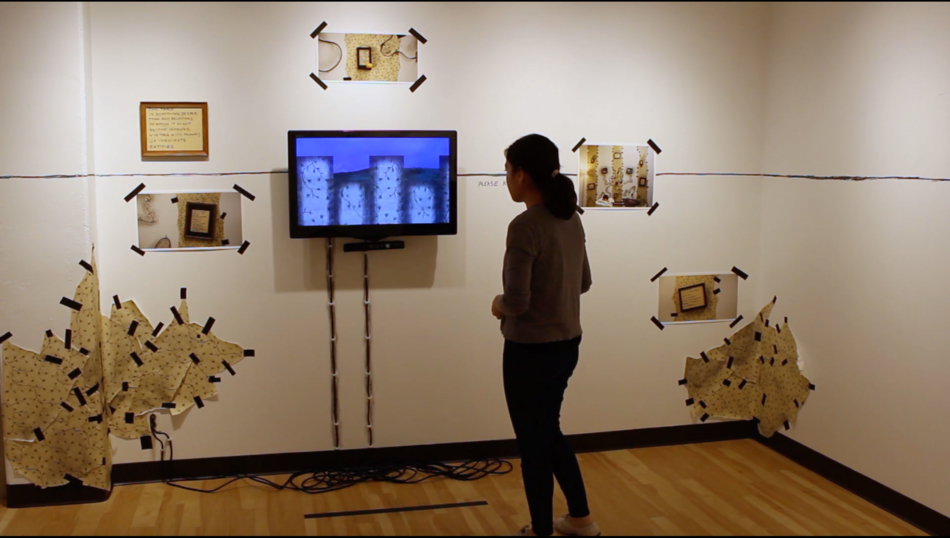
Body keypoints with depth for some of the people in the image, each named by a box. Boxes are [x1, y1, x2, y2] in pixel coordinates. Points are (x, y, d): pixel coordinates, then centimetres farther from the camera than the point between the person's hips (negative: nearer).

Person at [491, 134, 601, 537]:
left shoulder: (525, 226, -21)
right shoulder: (570, 218, 5)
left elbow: (516, 302, -24)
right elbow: (583, 281, 16)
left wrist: (498, 305, -4)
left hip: (531, 350, -8)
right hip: (567, 345, 9)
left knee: (533, 442, 8)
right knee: (549, 432, 24)